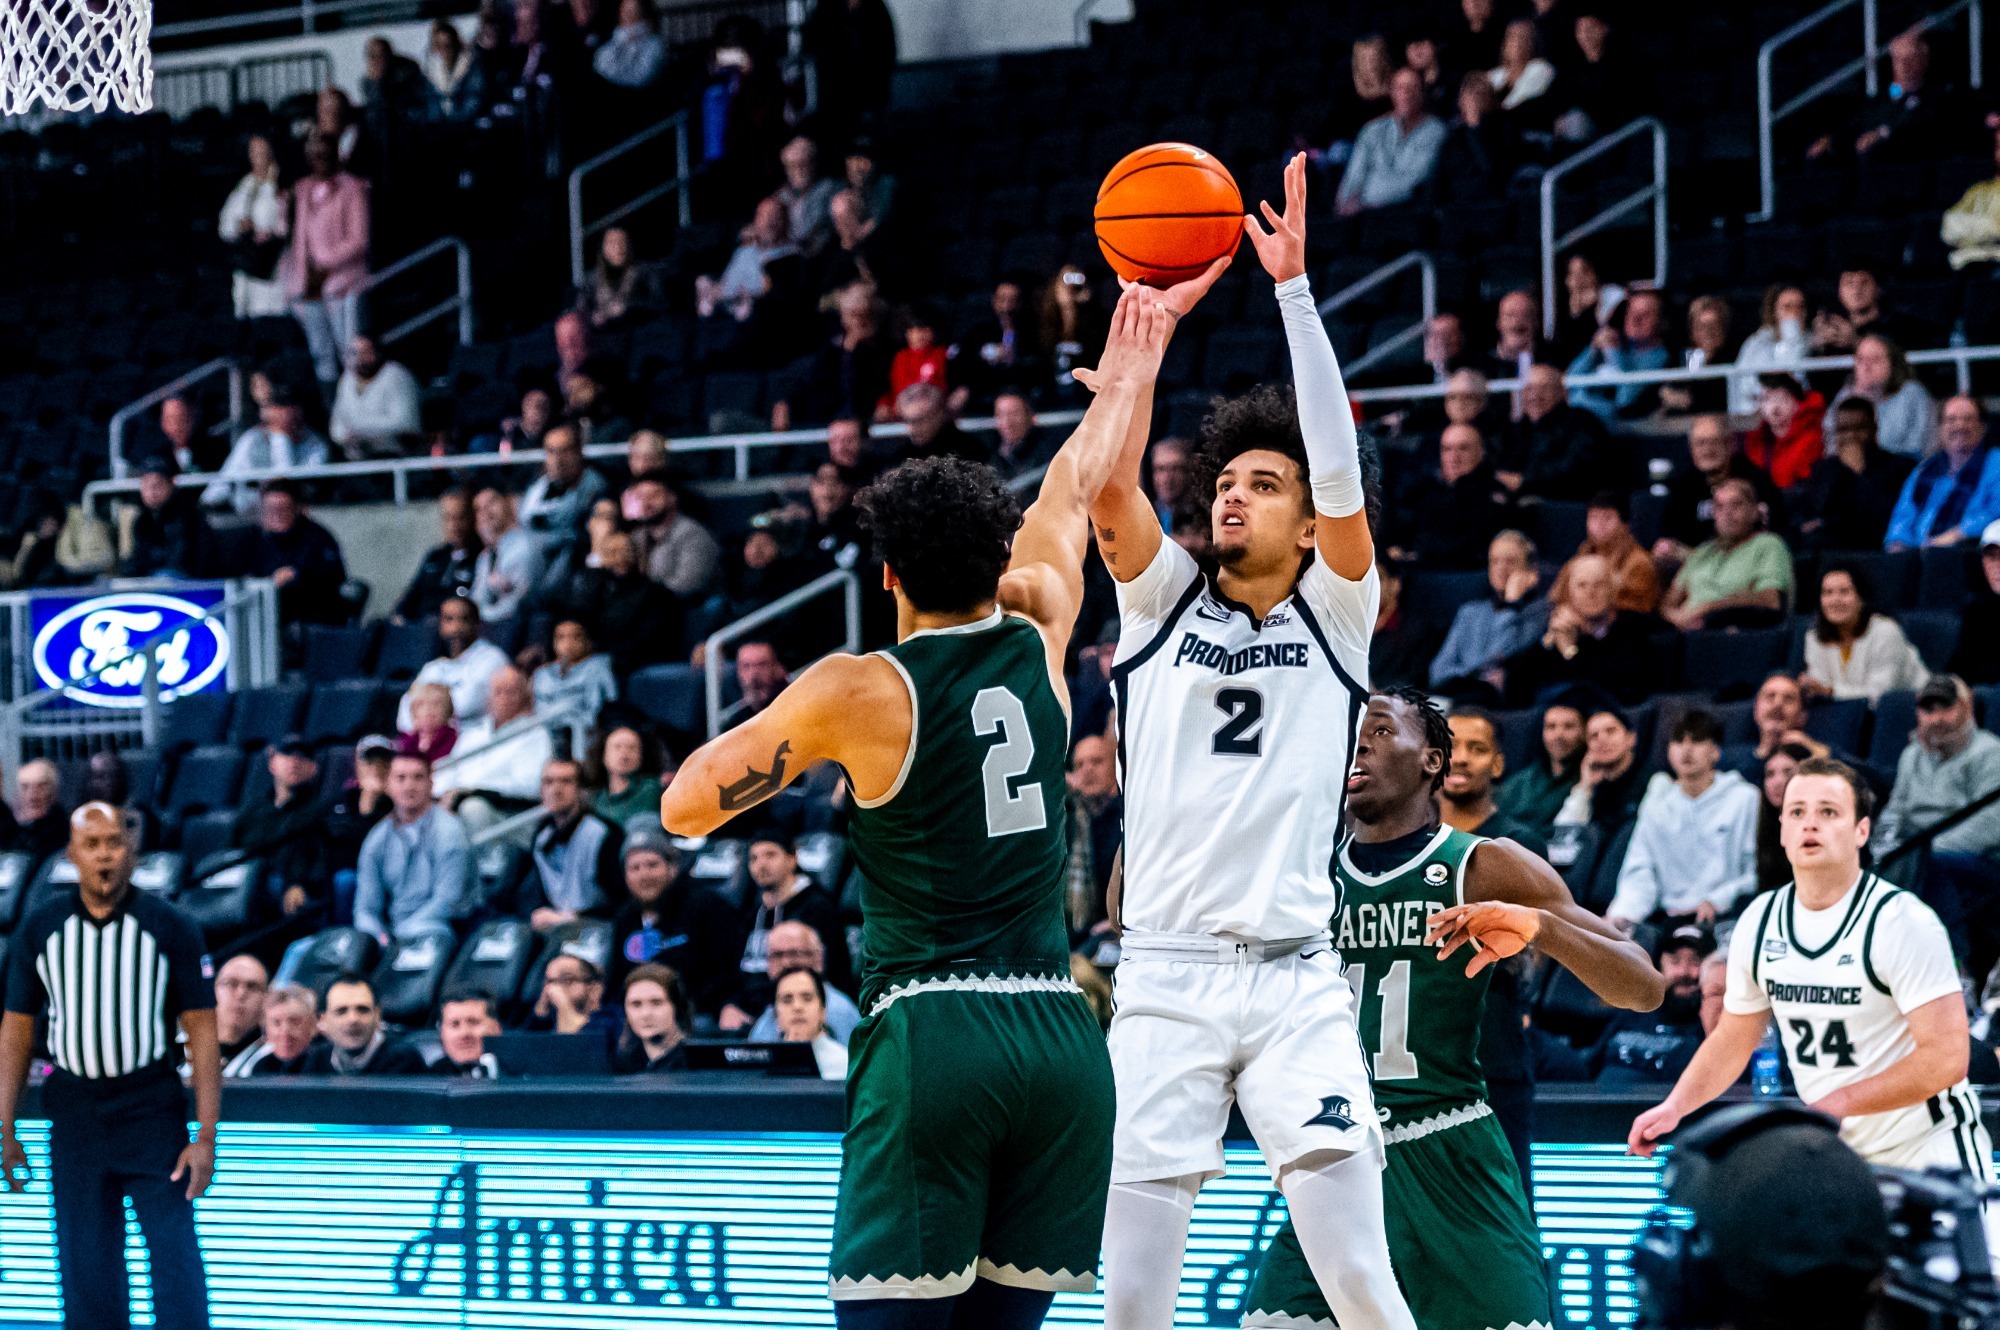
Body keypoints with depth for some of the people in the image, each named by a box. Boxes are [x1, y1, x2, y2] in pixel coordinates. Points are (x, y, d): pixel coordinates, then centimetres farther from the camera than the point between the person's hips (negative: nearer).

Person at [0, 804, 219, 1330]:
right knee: (84, 1269, 4)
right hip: (74, 1113, 2)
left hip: (154, 1110, -2)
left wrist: (206, 1136, -9)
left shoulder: (170, 927, -2)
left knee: (176, 1259, -8)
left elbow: (202, 1030, -3)